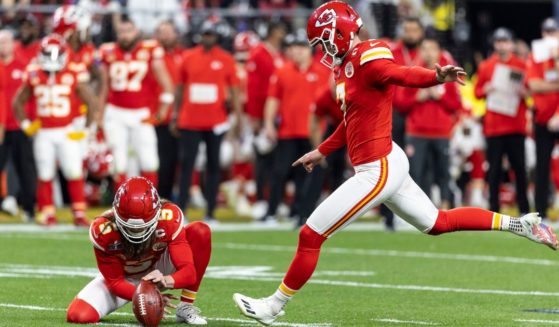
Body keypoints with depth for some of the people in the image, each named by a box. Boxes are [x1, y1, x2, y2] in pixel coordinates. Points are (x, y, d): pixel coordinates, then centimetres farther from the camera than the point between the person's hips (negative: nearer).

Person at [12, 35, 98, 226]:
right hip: (43, 133, 2)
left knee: (74, 173, -5)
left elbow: (92, 102, 2)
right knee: (45, 176, 5)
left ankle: (79, 214, 1)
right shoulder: (34, 76, 2)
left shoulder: (73, 76, -5)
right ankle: (47, 214, 14)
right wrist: (25, 124, 7)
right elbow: (18, 102, 15)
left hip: (67, 133, -2)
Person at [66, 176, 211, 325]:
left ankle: (186, 308, -15)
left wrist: (167, 281, -54)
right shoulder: (104, 230, -31)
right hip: (123, 278, -1)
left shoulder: (169, 218, -30)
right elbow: (115, 282, -20)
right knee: (78, 316, -25)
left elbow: (188, 272, -31)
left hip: (157, 271, 1)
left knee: (201, 232, -25)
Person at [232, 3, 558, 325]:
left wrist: (438, 77, -55)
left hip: (378, 170, -10)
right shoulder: (347, 65, 12)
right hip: (385, 165, 10)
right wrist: (322, 152, 33)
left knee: (311, 236, -2)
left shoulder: (368, 59, -18)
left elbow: (405, 75, -35)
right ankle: (518, 224, 24)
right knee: (438, 223, 22)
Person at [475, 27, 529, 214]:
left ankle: (524, 209, 4)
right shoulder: (486, 67, 8)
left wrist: (523, 92, -10)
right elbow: (477, 92, 12)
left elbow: (530, 92, 12)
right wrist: (486, 90, -9)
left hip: (516, 127, 0)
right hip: (493, 127, 0)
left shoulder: (521, 66, 7)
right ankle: (493, 210, 3)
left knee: (519, 167, -1)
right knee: (494, 169, -1)